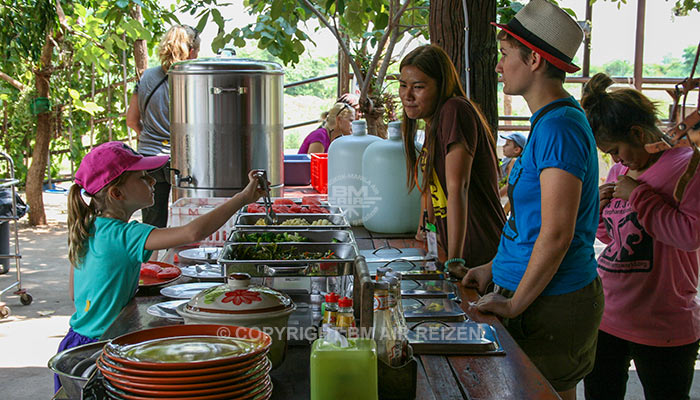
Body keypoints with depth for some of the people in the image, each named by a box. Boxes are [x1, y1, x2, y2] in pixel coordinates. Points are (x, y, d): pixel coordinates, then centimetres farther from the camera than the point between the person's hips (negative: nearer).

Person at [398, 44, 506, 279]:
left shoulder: (455, 111, -18)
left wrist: (454, 261, -30)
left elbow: (457, 189, -26)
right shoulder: (433, 121, 12)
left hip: (480, 257, -9)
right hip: (452, 250, 9)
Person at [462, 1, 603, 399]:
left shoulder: (559, 127, -20)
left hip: (553, 303, -10)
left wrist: (514, 304, -16)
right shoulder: (551, 121, 12)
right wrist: (494, 268, 17)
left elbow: (557, 235, -24)